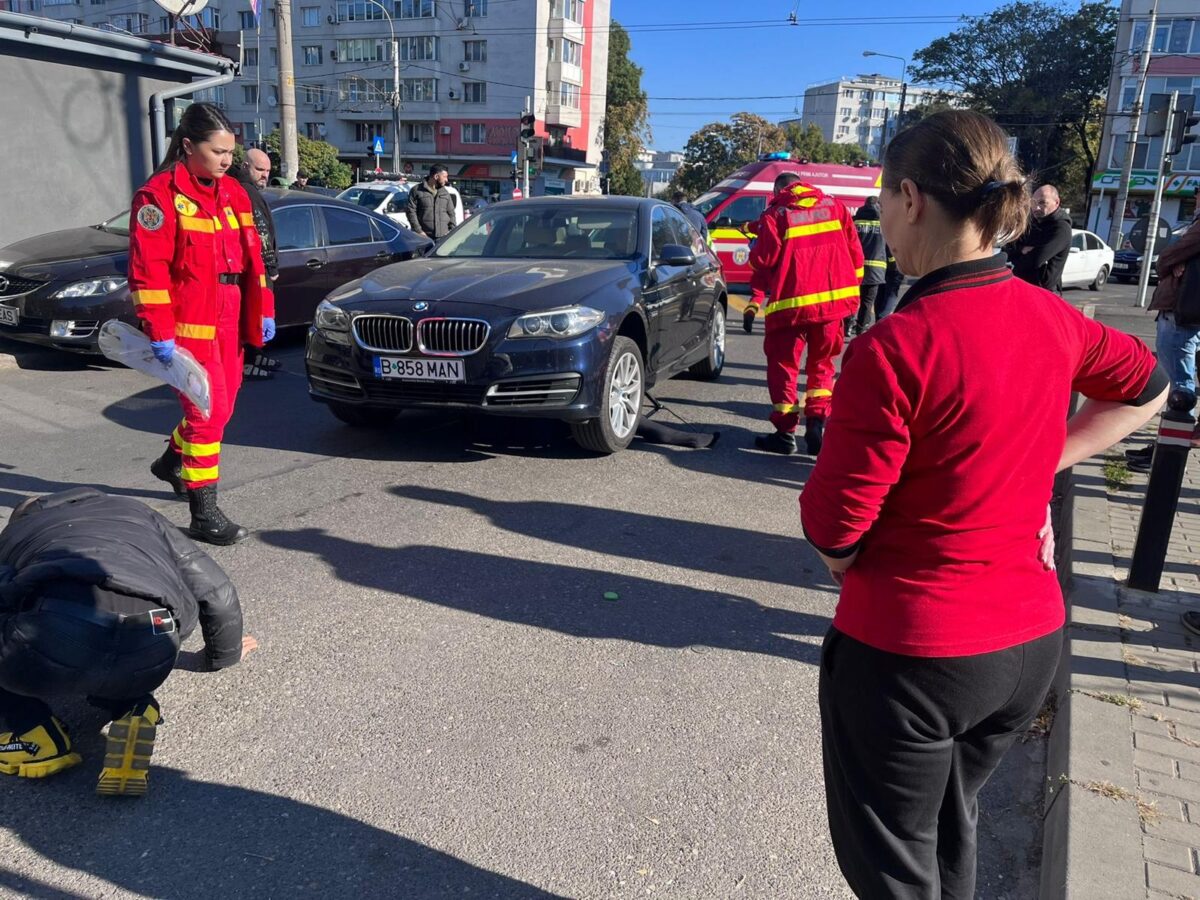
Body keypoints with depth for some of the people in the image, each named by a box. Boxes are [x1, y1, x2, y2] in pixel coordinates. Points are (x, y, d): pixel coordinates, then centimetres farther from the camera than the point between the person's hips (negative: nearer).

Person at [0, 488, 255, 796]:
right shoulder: (137, 514, 39)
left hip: (53, 638, -2)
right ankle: (131, 710, 9)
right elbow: (216, 592, 35)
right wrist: (224, 654, 54)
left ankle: (41, 737, 16)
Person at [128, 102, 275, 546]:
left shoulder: (232, 192, 12)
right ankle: (205, 513, 2)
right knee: (209, 412, -8)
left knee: (220, 406, 17)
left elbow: (253, 255, 17)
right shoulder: (160, 195, -10)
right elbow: (147, 271, -14)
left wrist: (264, 310, 13)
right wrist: (160, 332, -18)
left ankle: (173, 461, 45)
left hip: (229, 321, 7)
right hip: (189, 325, -7)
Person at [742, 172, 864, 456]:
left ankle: (785, 432, 7)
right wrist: (852, 291, 17)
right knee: (822, 364, 17)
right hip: (833, 300, 3)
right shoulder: (835, 206, 11)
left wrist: (755, 300, 4)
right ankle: (817, 423, 8)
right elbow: (855, 252, 10)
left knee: (783, 365, 8)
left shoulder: (775, 215, 1)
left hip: (790, 303, -3)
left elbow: (763, 260, -5)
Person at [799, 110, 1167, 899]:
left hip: (911, 652, -7)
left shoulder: (895, 347, -25)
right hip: (1033, 636, 7)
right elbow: (1146, 389, 18)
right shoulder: (1050, 318, -3)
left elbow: (832, 524, -19)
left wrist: (845, 558, 3)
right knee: (950, 831, 28)